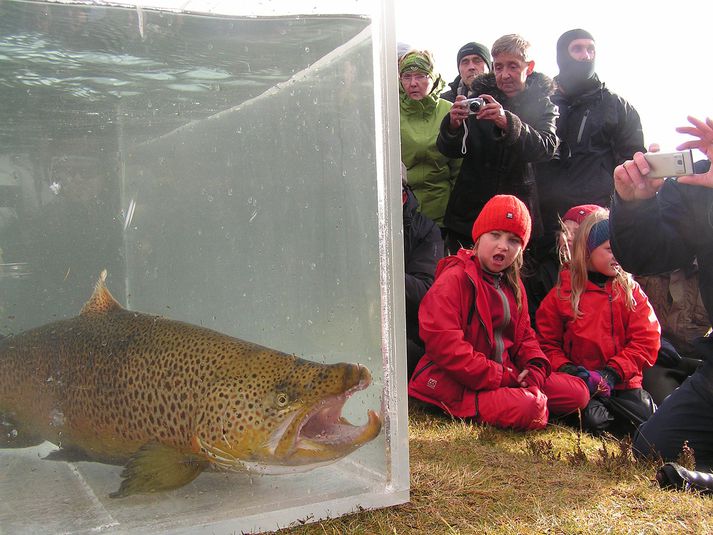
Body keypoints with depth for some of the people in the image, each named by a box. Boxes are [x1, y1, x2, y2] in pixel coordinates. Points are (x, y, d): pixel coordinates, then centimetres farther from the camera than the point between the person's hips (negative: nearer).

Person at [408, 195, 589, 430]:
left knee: (578, 393, 3)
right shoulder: (455, 278, -12)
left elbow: (524, 336, 19)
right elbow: (443, 343, -22)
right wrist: (503, 378, -20)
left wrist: (535, 369, -5)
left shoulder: (513, 286, 15)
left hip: (506, 375, 8)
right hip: (456, 384, -8)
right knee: (528, 410, -31)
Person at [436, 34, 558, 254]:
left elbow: (546, 148, -14)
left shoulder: (542, 104, 5)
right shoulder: (480, 96, 7)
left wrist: (508, 122, -31)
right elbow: (450, 151, 2)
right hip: (470, 210, 1)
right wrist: (453, 125, -21)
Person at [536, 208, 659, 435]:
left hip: (623, 382, 3)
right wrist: (567, 370, -15)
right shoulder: (561, 294, 3)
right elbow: (547, 344, 5)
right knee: (593, 423, -29)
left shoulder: (631, 290, 9)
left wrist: (613, 373, -11)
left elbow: (646, 340, 1)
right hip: (580, 383, -2)